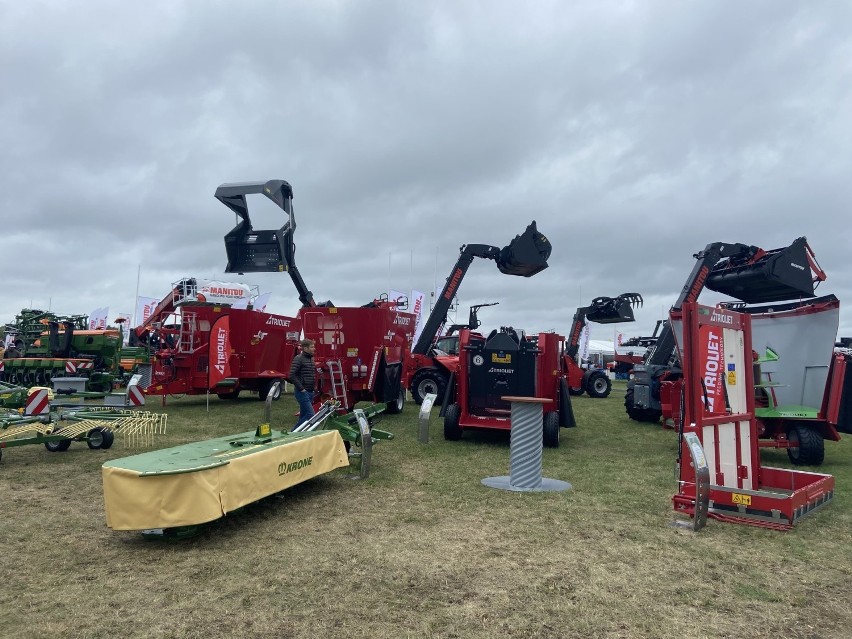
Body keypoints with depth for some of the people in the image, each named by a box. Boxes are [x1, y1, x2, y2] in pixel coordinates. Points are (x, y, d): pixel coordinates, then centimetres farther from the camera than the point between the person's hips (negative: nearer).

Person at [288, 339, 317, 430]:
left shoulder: (311, 359, 15)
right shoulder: (298, 359, -12)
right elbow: (292, 375, -19)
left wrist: (313, 388, 14)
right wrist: (301, 388, -18)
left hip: (310, 392, 9)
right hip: (302, 392, -9)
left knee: (303, 416, 10)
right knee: (310, 415, -12)